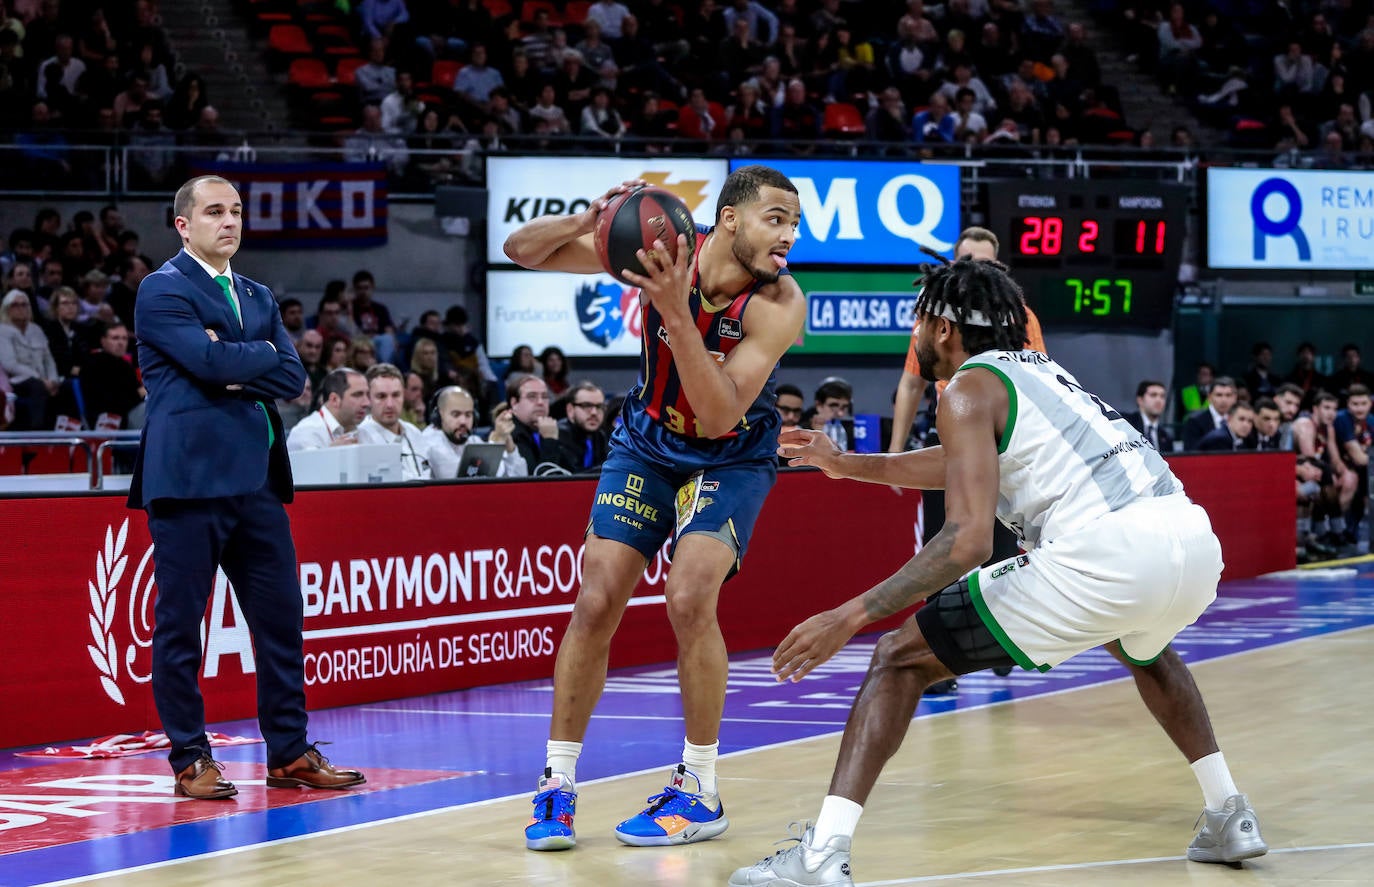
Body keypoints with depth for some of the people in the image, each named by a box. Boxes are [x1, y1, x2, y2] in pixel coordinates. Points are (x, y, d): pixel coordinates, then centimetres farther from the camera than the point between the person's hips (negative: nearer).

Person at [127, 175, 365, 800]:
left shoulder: (257, 297, 20)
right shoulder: (162, 290, -2)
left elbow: (292, 376, 7)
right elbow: (209, 360, -16)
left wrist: (235, 369, -8)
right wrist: (262, 353, 0)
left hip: (256, 478, 7)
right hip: (189, 477, -7)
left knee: (280, 619, 6)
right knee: (180, 624, -1)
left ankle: (290, 753, 14)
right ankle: (191, 761, 6)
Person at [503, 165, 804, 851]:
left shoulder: (778, 304, -28)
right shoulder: (661, 249, -21)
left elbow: (720, 418, -36)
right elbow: (521, 251, -15)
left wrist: (677, 312, -44)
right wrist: (587, 221, -36)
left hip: (731, 459, -3)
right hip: (646, 445, 3)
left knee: (688, 598, -21)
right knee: (597, 602, -6)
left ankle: (701, 793, -5)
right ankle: (557, 786, 7)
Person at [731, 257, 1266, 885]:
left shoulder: (970, 389, 5)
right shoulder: (1036, 370, 30)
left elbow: (968, 540, -8)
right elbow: (970, 466, 47)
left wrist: (848, 617, -8)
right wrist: (848, 465, 54)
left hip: (1106, 551, -8)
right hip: (1193, 536, 8)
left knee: (900, 658, 3)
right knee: (1142, 651, 44)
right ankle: (1228, 816, 38)